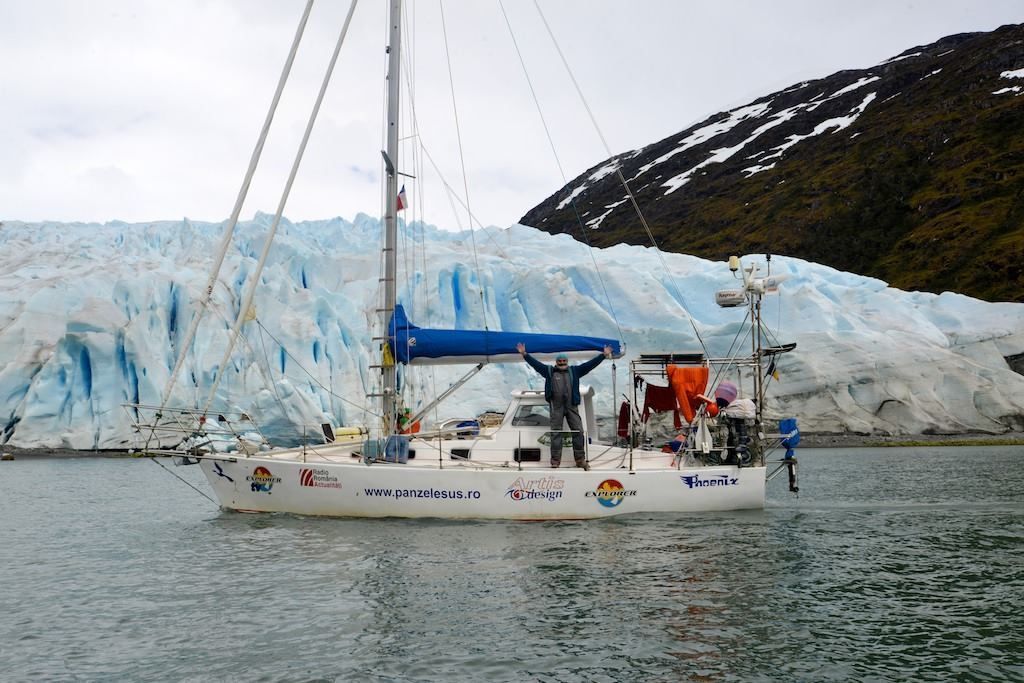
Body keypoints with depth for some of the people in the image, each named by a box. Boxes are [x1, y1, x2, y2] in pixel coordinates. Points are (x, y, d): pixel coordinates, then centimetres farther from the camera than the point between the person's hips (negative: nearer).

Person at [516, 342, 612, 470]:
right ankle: (555, 460, 4)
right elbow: (535, 363, 7)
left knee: (578, 431, -1)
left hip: (572, 406, 1)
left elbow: (590, 364, 12)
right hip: (556, 407, -1)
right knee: (556, 433, 0)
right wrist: (524, 354, 0)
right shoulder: (549, 371, 9)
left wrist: (604, 355, 8)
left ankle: (580, 459, 6)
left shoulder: (574, 371, 13)